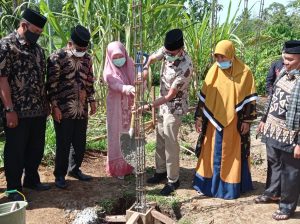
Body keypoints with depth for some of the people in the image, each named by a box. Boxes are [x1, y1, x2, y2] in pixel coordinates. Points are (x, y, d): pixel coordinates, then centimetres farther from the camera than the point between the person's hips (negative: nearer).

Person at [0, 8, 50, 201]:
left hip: (38, 110, 7)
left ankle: (32, 180, 32)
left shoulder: (37, 48, 14)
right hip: (17, 111, -7)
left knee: (36, 148, 15)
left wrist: (46, 103, 16)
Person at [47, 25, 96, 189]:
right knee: (63, 144, 2)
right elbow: (52, 84, -10)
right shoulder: (57, 57, -9)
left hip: (82, 109, 6)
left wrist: (92, 101, 14)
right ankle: (60, 175, 17)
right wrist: (55, 106, -13)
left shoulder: (87, 58, 8)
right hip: (64, 110, -5)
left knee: (80, 143, 12)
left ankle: (75, 169, 31)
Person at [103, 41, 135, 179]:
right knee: (117, 136, 2)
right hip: (116, 108, -3)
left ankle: (130, 165, 24)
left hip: (130, 107, 4)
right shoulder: (109, 72, -8)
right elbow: (117, 85, -27)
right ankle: (117, 168, 12)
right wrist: (129, 89, -47)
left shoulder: (130, 67, 4)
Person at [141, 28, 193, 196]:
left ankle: (173, 180, 15)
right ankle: (161, 171, 34)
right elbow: (152, 57, 10)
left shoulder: (185, 66, -29)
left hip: (175, 107, -8)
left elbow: (171, 95, -26)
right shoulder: (167, 51, -9)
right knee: (160, 139, 18)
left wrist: (149, 106, -28)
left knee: (170, 143, 0)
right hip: (164, 104, 8)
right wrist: (145, 68, -13)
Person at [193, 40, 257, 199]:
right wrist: (199, 117, 3)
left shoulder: (244, 72, -8)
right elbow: (204, 96, 5)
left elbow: (250, 98, -4)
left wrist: (247, 121, -6)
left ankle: (231, 186, 19)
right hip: (214, 120, 3)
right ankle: (210, 183, 24)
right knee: (212, 153, 11)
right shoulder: (213, 71, 2)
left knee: (232, 154, 7)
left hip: (234, 122, -3)